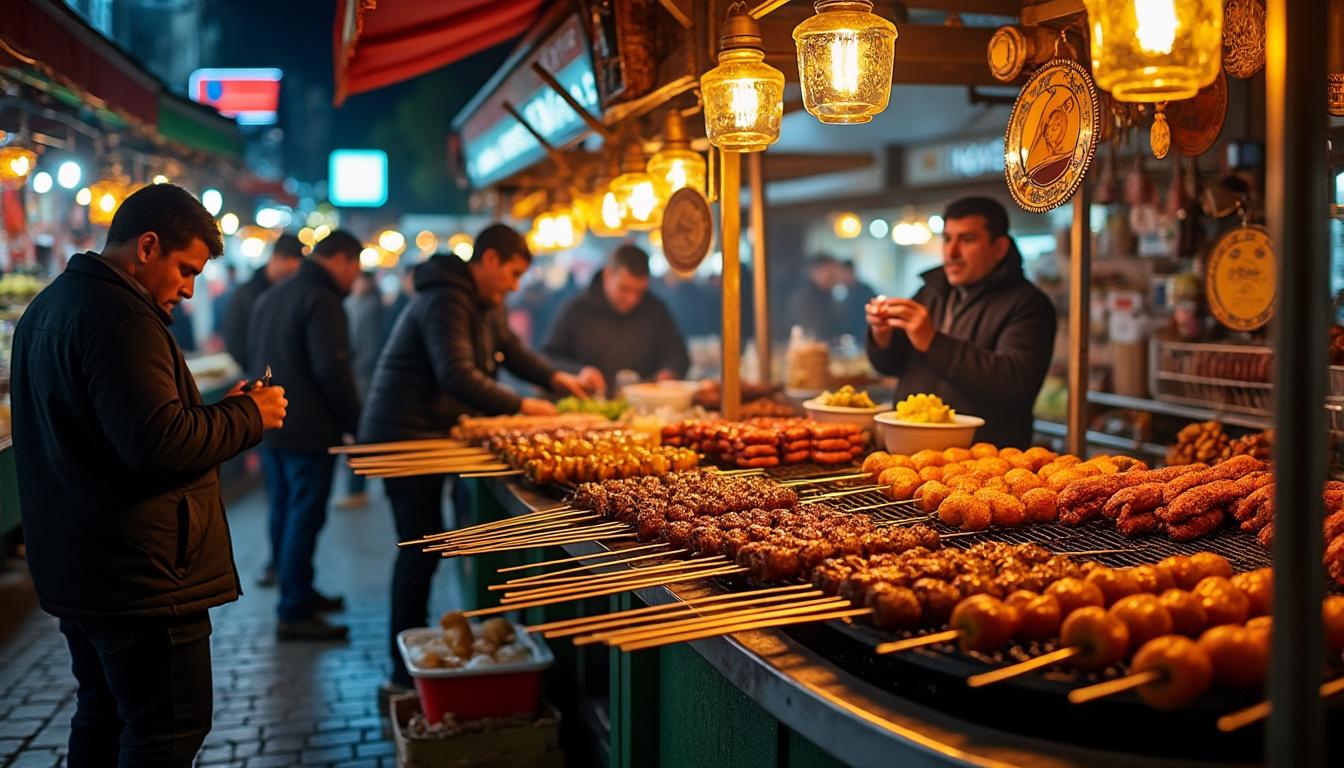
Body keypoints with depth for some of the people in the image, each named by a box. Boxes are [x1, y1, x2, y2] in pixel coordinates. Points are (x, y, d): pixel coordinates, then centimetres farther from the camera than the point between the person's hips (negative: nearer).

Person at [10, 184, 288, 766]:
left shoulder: (50, 306, 14)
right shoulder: (119, 316, -20)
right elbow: (161, 444, -26)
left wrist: (216, 412, 11)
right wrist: (248, 415, -13)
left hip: (73, 565, 11)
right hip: (140, 576, -10)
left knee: (103, 715, 20)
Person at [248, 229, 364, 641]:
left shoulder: (269, 298, 14)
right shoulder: (321, 301, -16)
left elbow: (254, 359, 22)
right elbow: (332, 370, -21)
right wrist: (354, 422, -12)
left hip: (269, 425, 9)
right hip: (308, 431, -9)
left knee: (283, 511, 16)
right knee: (304, 518, -4)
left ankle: (298, 593, 27)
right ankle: (294, 614, -1)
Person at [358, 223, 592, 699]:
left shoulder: (485, 304, 14)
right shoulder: (446, 302, -20)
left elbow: (511, 349, 23)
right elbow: (458, 378, -29)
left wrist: (554, 377, 6)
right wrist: (521, 406, -23)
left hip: (428, 435, 11)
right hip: (404, 437, -10)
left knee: (420, 548, 14)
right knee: (421, 548, -8)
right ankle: (406, 673, -1)